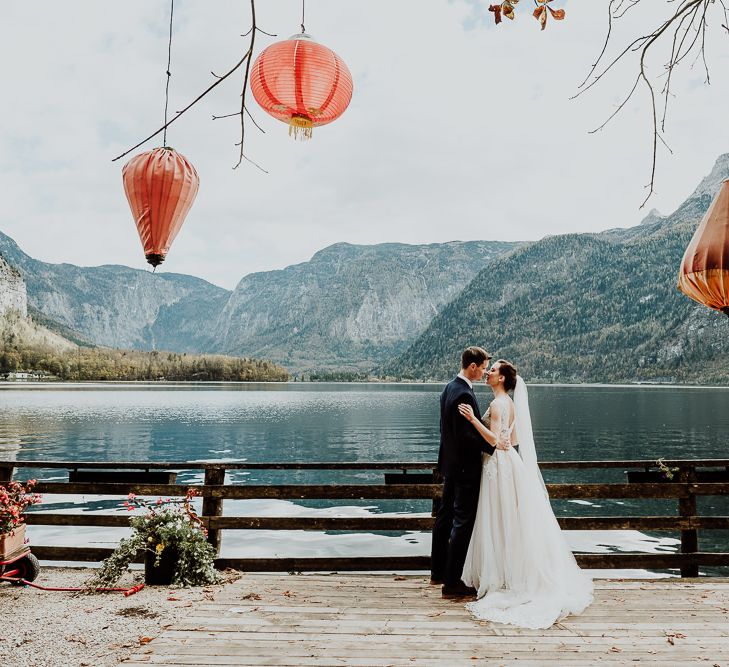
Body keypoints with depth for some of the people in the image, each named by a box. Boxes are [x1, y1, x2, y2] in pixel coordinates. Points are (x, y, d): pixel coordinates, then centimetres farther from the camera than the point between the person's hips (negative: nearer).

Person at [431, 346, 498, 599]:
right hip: (465, 466, -10)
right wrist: (493, 445, -16)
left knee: (445, 516, 17)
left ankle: (438, 572, 30)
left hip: (449, 462, 10)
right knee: (463, 521, -2)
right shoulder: (464, 394, -23)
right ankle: (451, 583, 5)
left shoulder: (450, 387, 8)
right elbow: (466, 436, -25)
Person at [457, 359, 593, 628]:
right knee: (511, 522, 15)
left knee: (499, 523, -1)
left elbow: (494, 439, -27)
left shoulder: (497, 404, -17)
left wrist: (473, 419, -30)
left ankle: (500, 577, 9)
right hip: (508, 462, 10)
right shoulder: (510, 402, 11)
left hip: (499, 465, -10)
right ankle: (514, 574, 24)